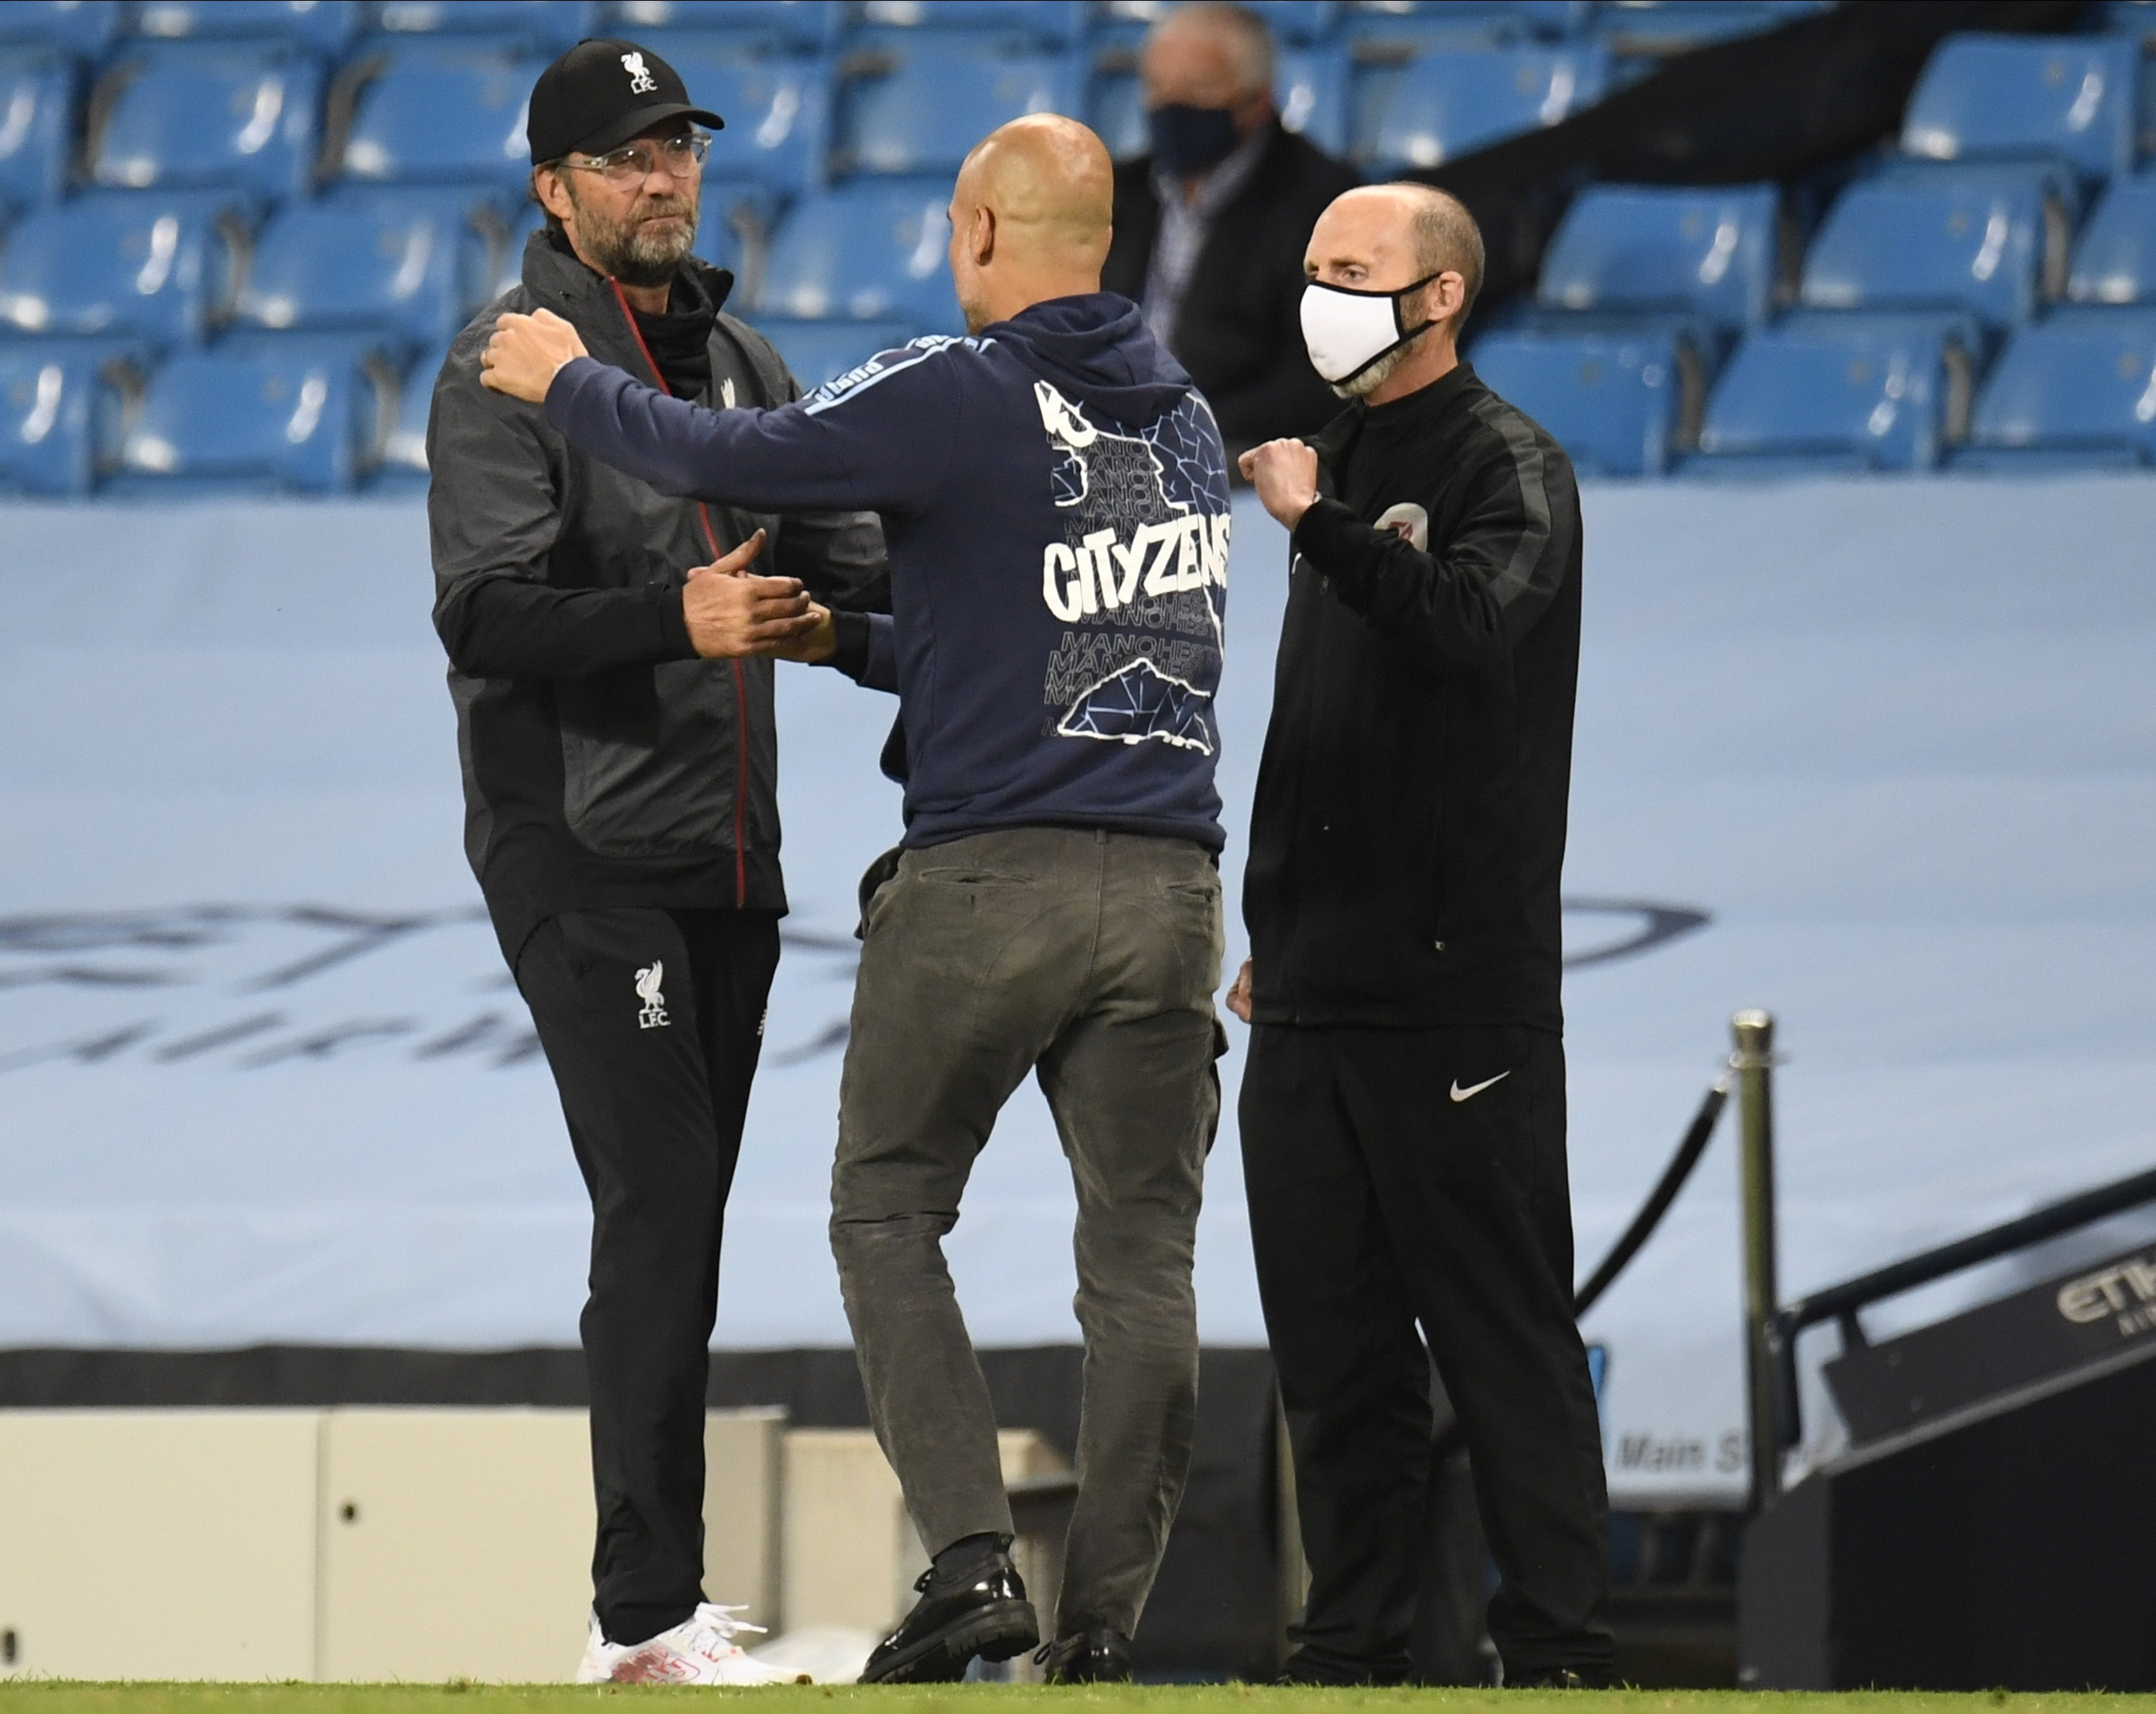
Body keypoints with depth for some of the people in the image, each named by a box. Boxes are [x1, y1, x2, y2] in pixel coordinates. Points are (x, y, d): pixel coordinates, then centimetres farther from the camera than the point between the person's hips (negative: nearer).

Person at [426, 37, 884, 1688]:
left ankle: (658, 1597, 14)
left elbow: (841, 561, 17)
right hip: (582, 854, -7)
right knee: (657, 1197, -16)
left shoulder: (741, 363, 16)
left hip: (728, 860, 8)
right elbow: (488, 616, -18)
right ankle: (644, 1615, -17)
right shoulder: (508, 372, -8)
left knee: (687, 1219, 9)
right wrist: (676, 620, -32)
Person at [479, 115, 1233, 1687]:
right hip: (1168, 886, 5)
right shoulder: (1186, 421, 14)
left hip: (989, 878, -5)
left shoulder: (958, 399, -9)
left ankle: (973, 1560, -5)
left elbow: (725, 459, -4)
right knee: (1142, 1255, 6)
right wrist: (853, 640, 31)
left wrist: (565, 380, 13)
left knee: (887, 1211, 9)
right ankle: (1106, 1623, 4)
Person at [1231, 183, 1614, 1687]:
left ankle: (1560, 1650, -3)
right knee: (1335, 1343, 8)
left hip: (1457, 985, -8)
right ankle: (1352, 1647, 13)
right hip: (1316, 990, 8)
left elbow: (1472, 624, -27)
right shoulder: (1346, 459, 18)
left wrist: (1319, 520, -25)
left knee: (1503, 1337, -6)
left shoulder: (1506, 468, -5)